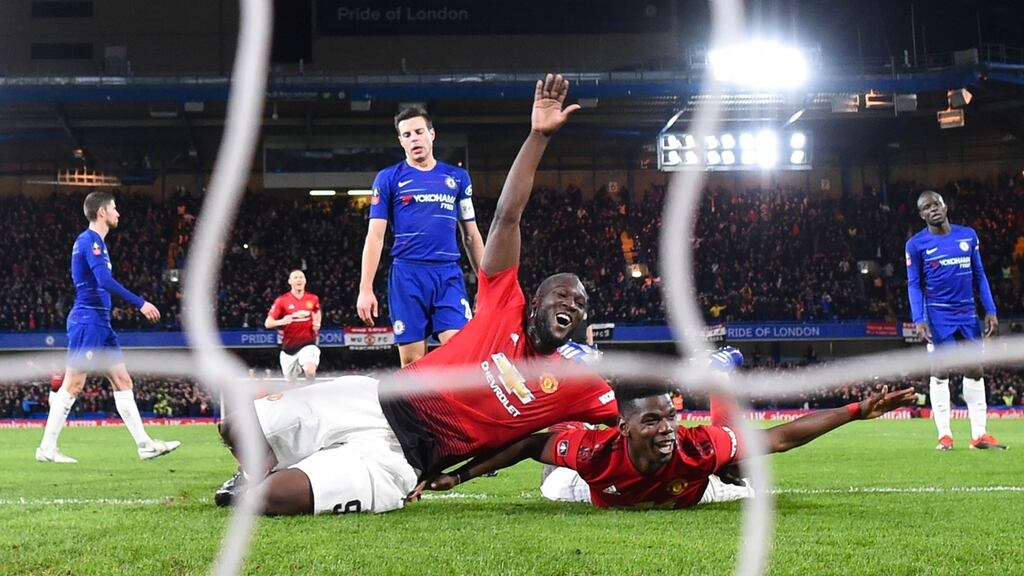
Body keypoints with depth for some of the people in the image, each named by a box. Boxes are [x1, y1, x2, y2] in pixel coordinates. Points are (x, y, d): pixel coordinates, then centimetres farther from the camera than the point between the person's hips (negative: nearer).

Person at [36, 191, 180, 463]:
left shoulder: (95, 241, 18)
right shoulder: (89, 241, -13)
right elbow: (105, 281, -25)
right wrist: (140, 303, -26)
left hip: (100, 323, 10)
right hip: (87, 321, -10)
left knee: (123, 382, 8)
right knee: (73, 385, -7)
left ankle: (144, 444, 8)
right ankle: (47, 448, -2)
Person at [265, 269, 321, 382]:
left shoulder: (313, 299, 0)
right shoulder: (282, 300, -8)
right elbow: (268, 323, -12)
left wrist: (317, 324, 4)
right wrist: (282, 321, -32)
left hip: (308, 343, -1)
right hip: (289, 346, 1)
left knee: (310, 372, -30)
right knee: (290, 380, 14)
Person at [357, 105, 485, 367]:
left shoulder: (458, 177, 14)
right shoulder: (388, 178, 7)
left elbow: (471, 235, 18)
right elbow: (375, 236, 3)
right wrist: (365, 289, -5)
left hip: (449, 275, 1)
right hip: (407, 276, -1)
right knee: (412, 363, -2)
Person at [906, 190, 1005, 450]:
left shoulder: (968, 235, 7)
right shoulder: (916, 244, -3)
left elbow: (979, 275, 11)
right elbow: (914, 284, -1)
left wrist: (990, 311, 5)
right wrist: (918, 319, -13)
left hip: (967, 313, 4)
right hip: (938, 315, -4)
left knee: (975, 372, 3)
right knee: (940, 373, -3)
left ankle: (979, 434, 6)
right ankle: (944, 435, 0)